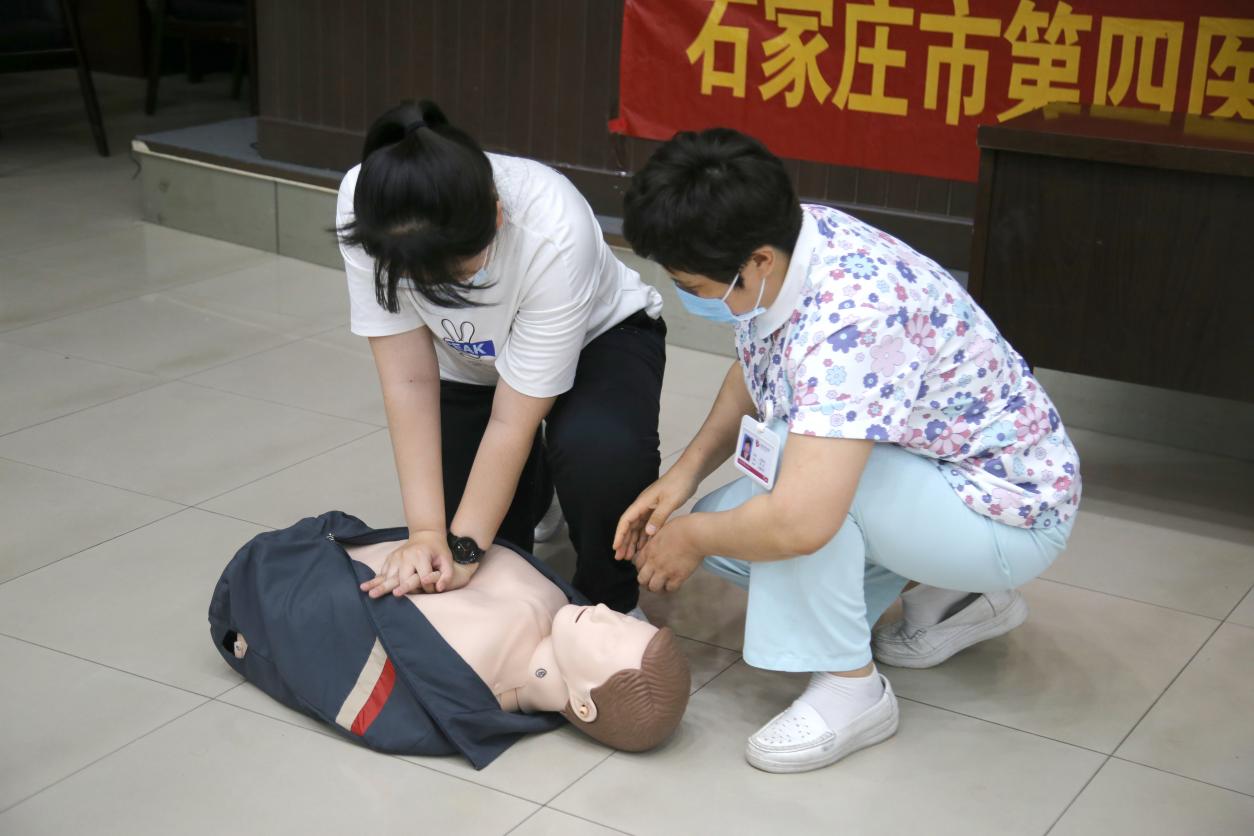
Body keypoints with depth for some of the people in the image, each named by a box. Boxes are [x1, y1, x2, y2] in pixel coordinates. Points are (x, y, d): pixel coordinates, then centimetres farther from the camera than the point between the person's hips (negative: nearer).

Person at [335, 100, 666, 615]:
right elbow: (410, 380, -25)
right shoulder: (364, 206, -31)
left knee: (602, 452, -36)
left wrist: (465, 546, -30)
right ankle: (530, 490, 24)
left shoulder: (555, 232, -39)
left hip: (594, 339, -3)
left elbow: (513, 421, -30)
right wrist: (427, 532, -29)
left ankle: (609, 603, -5)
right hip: (468, 363, 3)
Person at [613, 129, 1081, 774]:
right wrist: (687, 470, -3)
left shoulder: (849, 318, -36)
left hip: (1012, 519, -9)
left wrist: (693, 537, -21)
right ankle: (950, 596, 15)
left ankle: (849, 687, -12)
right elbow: (751, 371, 12)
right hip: (928, 467, 9)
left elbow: (799, 523, -42)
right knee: (725, 531, 2)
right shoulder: (782, 245, -9)